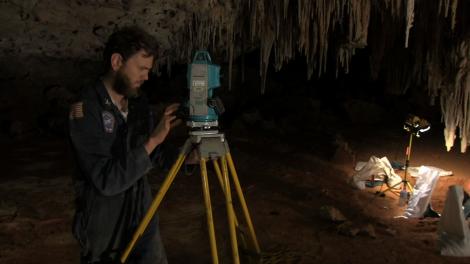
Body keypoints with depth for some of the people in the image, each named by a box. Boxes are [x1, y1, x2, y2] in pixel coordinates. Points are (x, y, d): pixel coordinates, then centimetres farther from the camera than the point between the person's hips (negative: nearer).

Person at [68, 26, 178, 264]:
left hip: (143, 218, 5)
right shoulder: (85, 111, -21)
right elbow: (107, 181, -27)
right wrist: (152, 140, -28)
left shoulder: (139, 102, 0)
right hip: (104, 228, -5)